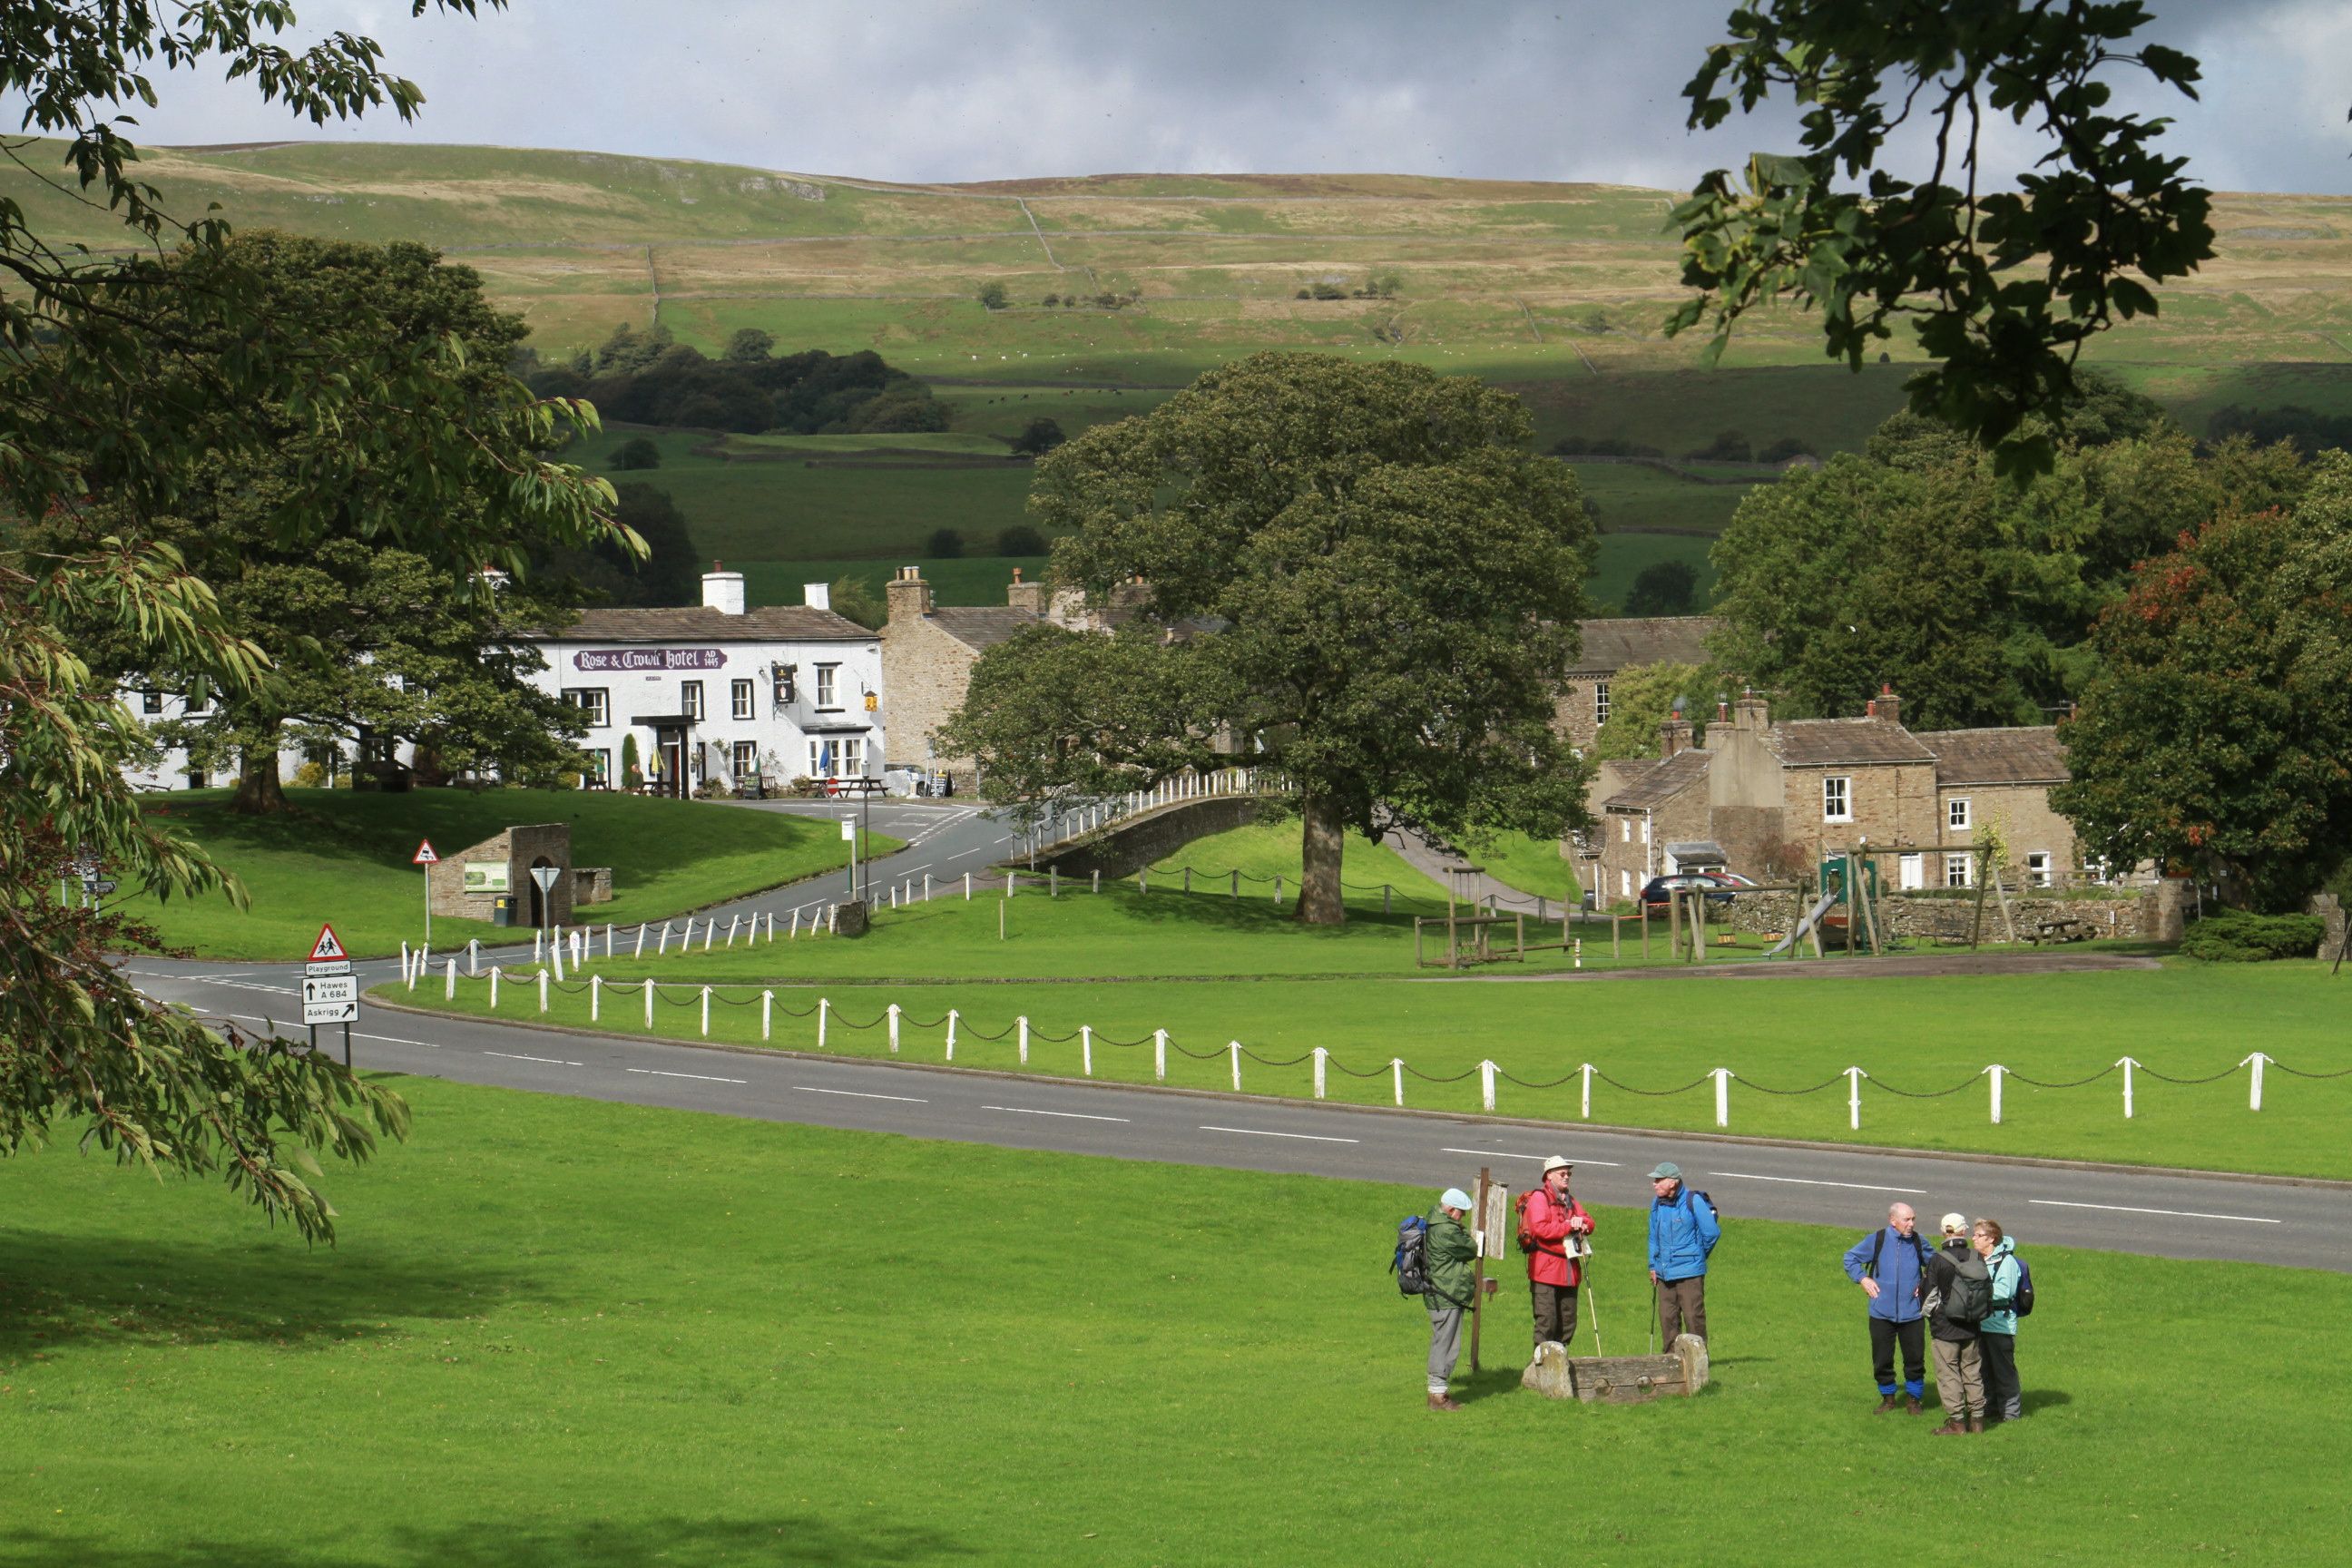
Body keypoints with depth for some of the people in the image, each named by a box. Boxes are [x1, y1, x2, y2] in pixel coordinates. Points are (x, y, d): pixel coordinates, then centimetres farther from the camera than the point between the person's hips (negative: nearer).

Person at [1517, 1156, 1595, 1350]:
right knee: (1546, 1320, -10)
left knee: (1568, 1320, 10)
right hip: (1545, 1268, -8)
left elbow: (1589, 1223, 16)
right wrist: (1569, 1226, -14)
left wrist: (1581, 1223, -8)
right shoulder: (1539, 1198, -5)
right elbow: (1540, 1228, -18)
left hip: (1569, 1270, 8)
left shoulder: (1570, 1201, 22)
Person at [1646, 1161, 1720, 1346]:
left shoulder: (1694, 1201, -10)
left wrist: (1697, 1255, 8)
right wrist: (1653, 1265, 16)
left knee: (1693, 1317, -5)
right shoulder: (1657, 1203, 9)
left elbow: (1712, 1233, -4)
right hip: (1664, 1274, 6)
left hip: (1690, 1273, -6)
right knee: (1667, 1319, 6)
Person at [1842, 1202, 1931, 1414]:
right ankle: (1888, 1397, 24)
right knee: (1882, 1360, 6)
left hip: (1912, 1314, 1)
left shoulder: (1918, 1242, 1)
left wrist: (1925, 1284, 4)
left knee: (1915, 1358, 2)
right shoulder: (1877, 1240, -4)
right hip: (1882, 1314, -1)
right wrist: (1862, 1278, -3)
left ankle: (1914, 1398, 20)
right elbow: (1850, 1257, 9)